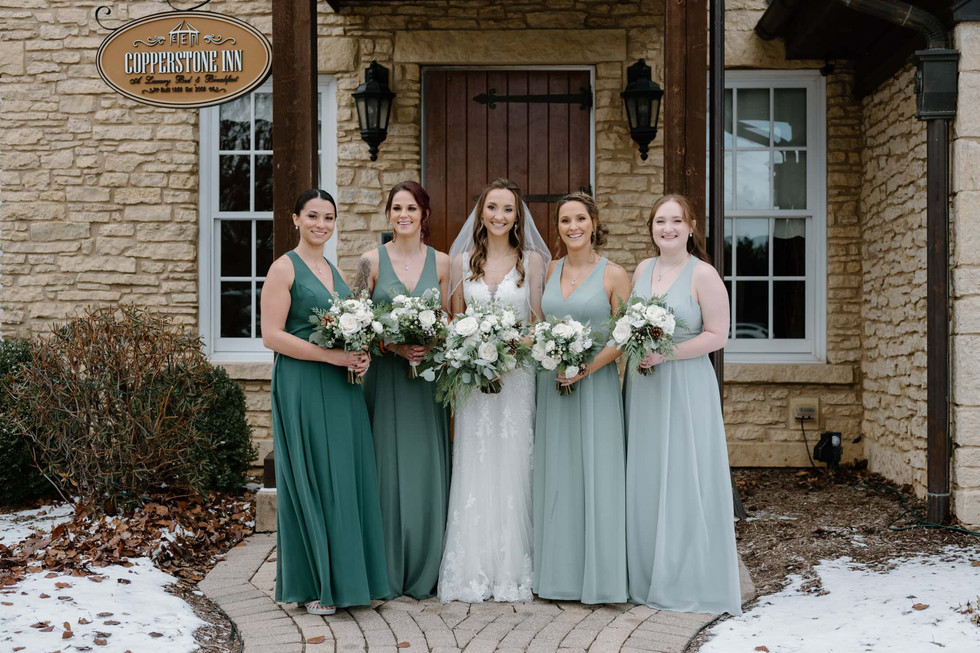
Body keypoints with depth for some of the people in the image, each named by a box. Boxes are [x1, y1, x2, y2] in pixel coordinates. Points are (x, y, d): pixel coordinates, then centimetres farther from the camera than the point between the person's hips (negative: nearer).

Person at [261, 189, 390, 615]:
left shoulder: (336, 272, 17)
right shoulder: (285, 268, -4)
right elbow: (272, 335, -12)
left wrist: (360, 356, 1)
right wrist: (331, 355, -18)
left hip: (342, 388, 7)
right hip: (303, 387, -7)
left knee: (349, 478, 7)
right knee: (312, 480, -2)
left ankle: (346, 578, 17)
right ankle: (312, 585, 9)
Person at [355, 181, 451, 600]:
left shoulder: (441, 263, 8)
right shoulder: (372, 260, 1)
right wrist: (394, 346, -15)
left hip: (427, 377, 2)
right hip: (384, 376, -2)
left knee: (425, 467, 4)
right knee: (387, 466, -1)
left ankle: (423, 572, 16)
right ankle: (387, 570, 10)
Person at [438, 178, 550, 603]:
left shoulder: (532, 260, 3)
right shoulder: (461, 261, 8)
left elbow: (540, 322, 2)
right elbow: (455, 321, 12)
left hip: (517, 374, -1)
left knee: (512, 467, 0)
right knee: (474, 469, 2)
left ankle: (512, 572, 9)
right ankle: (473, 572, 9)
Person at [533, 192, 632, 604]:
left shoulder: (613, 275, -4)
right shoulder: (551, 270, 10)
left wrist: (587, 367, -17)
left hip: (595, 383, -5)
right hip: (552, 382, 5)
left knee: (596, 475, -3)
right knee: (556, 476, 8)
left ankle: (600, 577, 7)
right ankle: (560, 574, 17)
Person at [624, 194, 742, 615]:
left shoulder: (702, 274, -7)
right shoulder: (642, 270, 11)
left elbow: (717, 335, -10)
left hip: (685, 387, -5)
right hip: (642, 387, 6)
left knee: (684, 481, -2)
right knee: (643, 481, 8)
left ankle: (691, 584, 11)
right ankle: (647, 579, 20)